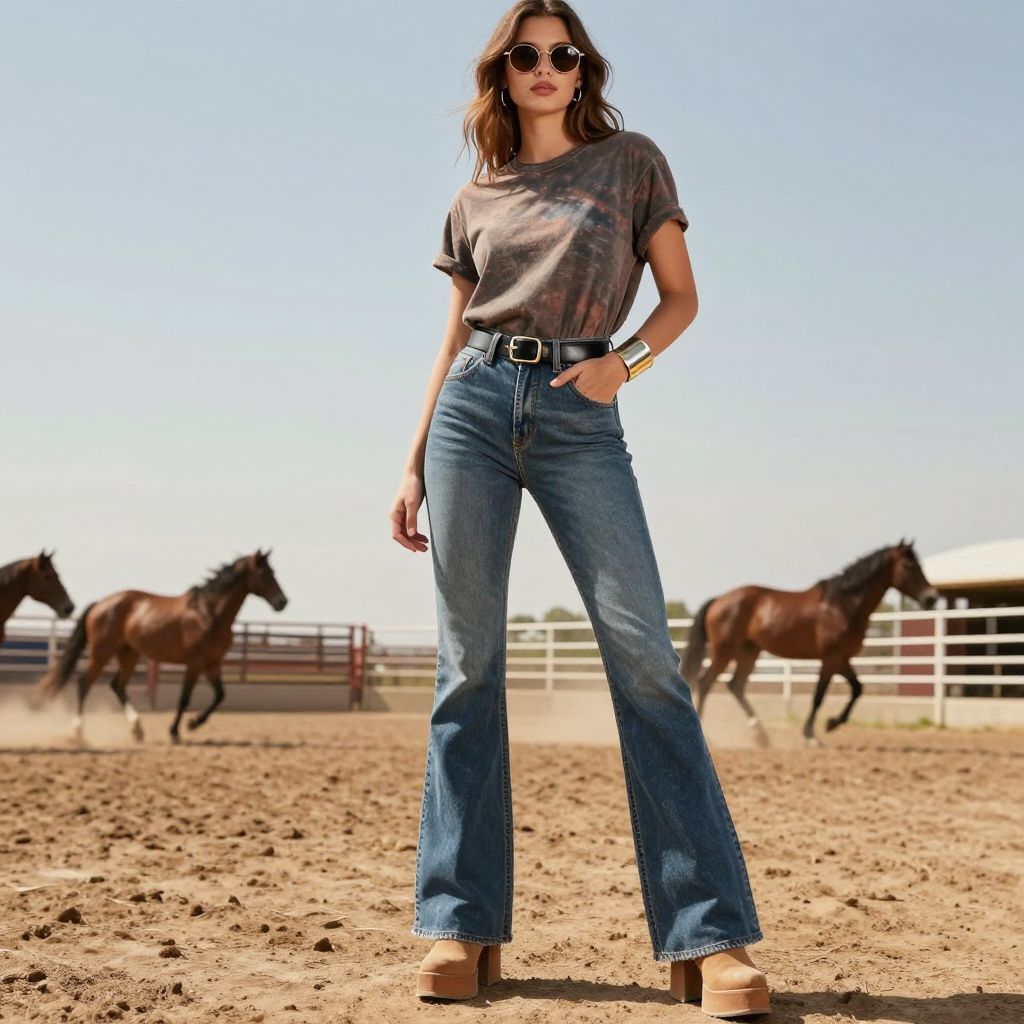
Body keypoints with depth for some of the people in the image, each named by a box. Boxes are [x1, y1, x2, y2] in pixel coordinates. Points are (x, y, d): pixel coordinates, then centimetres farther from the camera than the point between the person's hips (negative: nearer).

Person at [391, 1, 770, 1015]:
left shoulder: (631, 161, 11)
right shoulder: (474, 201, 17)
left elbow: (681, 296, 10)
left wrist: (623, 362, -9)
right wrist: (413, 464, 11)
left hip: (580, 418, -2)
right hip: (474, 408, 3)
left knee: (643, 655, -12)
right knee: (467, 664, -2)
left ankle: (709, 938, -10)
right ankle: (460, 926, 3)